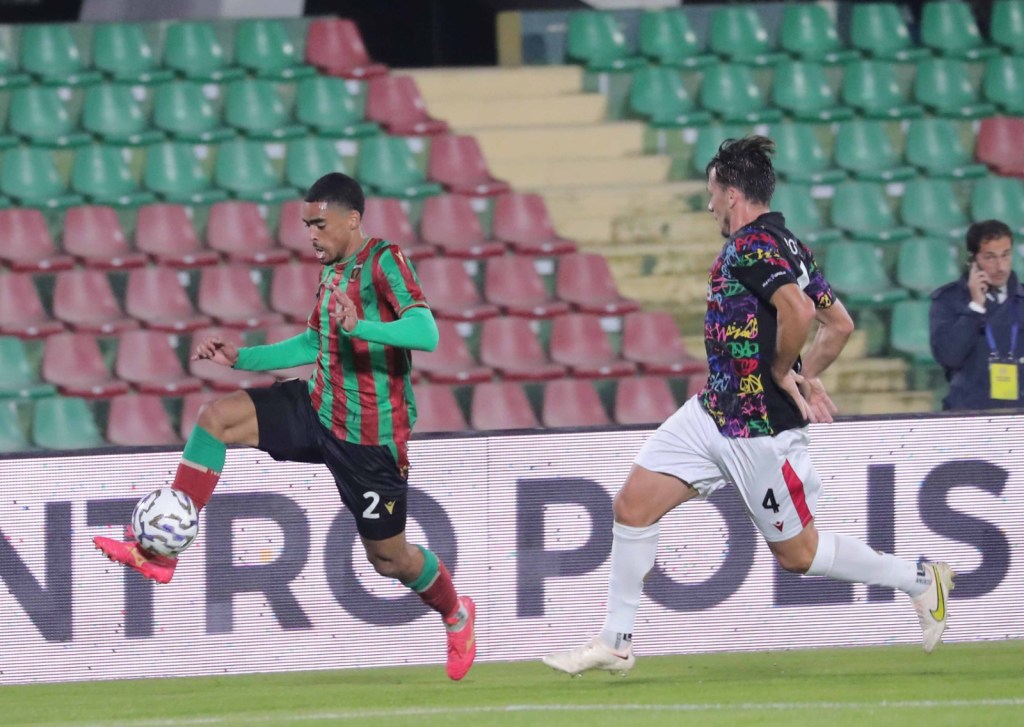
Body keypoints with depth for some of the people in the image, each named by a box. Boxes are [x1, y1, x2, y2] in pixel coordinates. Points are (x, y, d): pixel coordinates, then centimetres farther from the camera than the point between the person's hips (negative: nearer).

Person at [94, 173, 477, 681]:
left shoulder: (382, 262, -16)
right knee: (217, 418, -13)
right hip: (318, 409, 7)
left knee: (389, 558, 5)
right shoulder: (332, 273, 9)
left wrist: (361, 327, -43)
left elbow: (426, 334, -29)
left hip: (369, 438, -7)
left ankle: (455, 616, 39)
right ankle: (162, 553, -14)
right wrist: (239, 358, 15)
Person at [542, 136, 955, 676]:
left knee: (797, 553, 2)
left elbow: (799, 311, -34)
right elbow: (839, 324, 17)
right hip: (714, 411, 10)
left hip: (759, 428, -10)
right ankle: (615, 642, 9)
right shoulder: (787, 245, 12)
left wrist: (781, 371, -18)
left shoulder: (750, 246, -18)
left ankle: (918, 580, 18)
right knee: (633, 504, 3)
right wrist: (806, 377, 12)